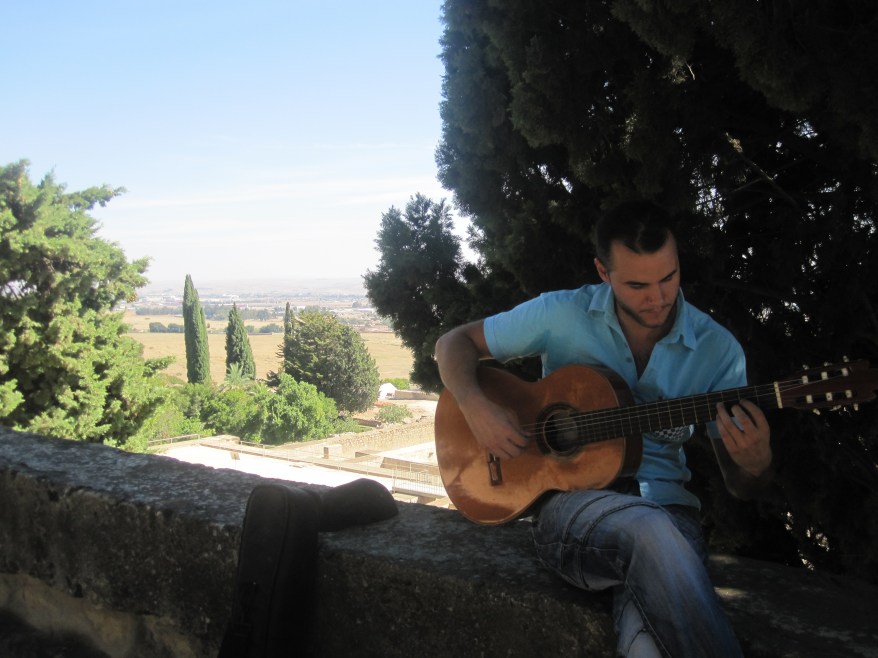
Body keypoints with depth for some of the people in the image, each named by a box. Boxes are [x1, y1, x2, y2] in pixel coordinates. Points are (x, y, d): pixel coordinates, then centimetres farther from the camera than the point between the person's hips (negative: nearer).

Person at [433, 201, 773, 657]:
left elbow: (740, 486, 7)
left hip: (664, 507, 0)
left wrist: (754, 465, -19)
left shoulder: (717, 348, 2)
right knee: (652, 533, -37)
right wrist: (475, 406, -14)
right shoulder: (562, 315, -2)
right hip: (568, 495, 0)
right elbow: (455, 342, 7)